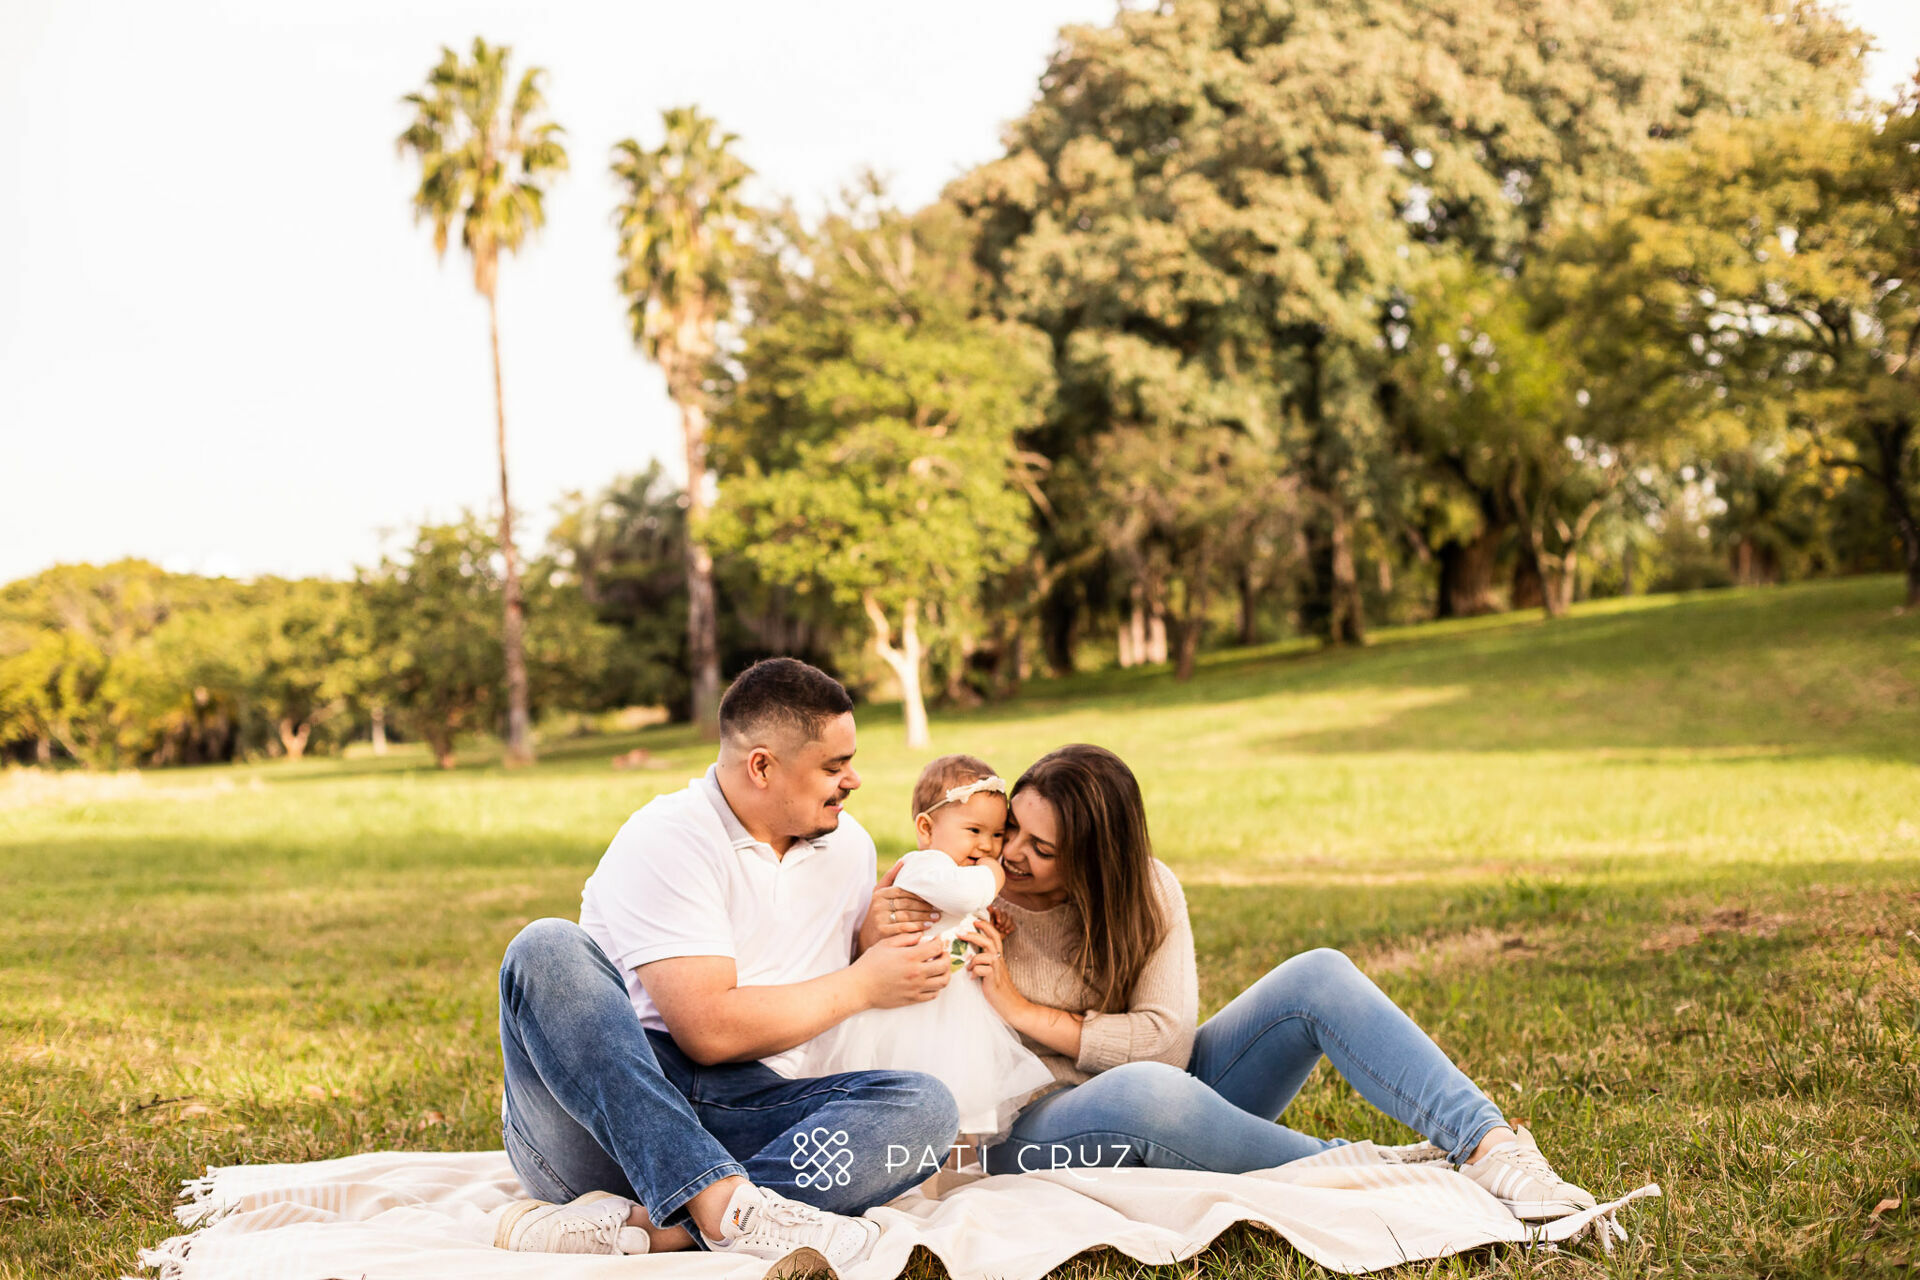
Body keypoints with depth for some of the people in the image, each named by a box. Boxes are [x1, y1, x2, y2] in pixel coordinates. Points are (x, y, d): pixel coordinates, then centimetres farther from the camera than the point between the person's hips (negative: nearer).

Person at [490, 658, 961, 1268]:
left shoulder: (848, 846, 14)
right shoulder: (666, 840, -9)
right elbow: (709, 1030, -19)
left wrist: (870, 942, 5)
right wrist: (864, 985, -8)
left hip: (738, 1125, 5)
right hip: (595, 1118, -5)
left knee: (924, 1105, -22)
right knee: (547, 948, -32)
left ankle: (639, 1225, -36)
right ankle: (727, 1203, -43)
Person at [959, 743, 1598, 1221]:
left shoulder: (1147, 891, 0)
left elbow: (1166, 1041, -11)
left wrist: (1024, 1011, -18)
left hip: (1157, 1098, 4)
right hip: (1034, 1133, -4)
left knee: (1317, 977, -18)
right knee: (1145, 1090, -42)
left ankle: (1490, 1146, -28)